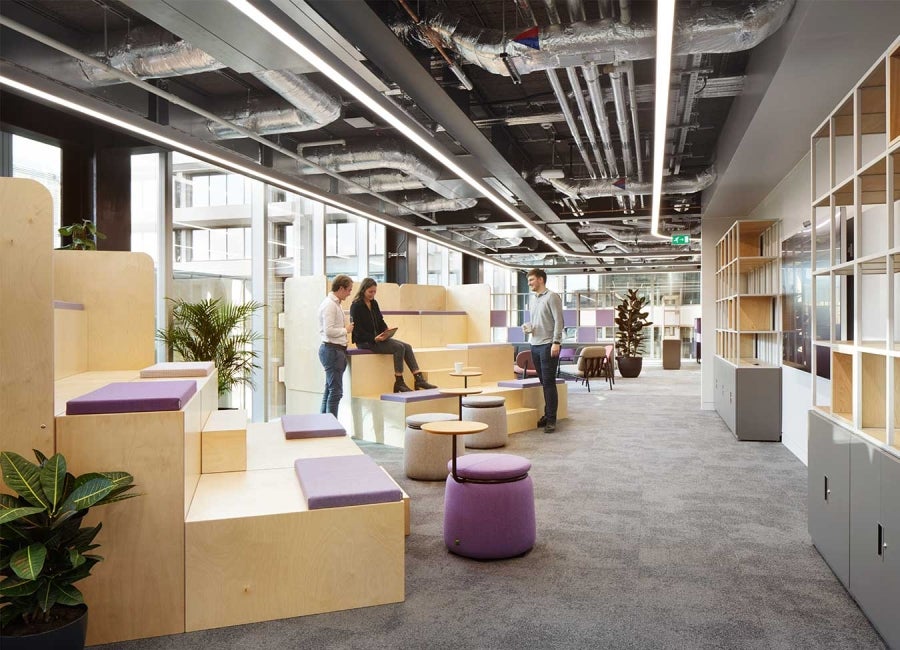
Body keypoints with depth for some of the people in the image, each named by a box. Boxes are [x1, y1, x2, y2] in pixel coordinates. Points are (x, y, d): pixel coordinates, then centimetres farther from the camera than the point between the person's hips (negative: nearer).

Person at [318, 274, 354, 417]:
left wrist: (346, 328, 6)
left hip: (337, 350, 11)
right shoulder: (330, 305, -14)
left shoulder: (334, 303, 17)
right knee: (335, 391, -8)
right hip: (332, 350, -11)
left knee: (330, 390, 13)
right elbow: (329, 331, -21)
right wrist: (346, 330, -9)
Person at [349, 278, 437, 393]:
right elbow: (358, 330, -15)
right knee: (399, 347, -23)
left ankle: (419, 379, -14)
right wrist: (374, 338, -24)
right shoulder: (356, 306, -10)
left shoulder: (374, 303, 14)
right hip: (364, 341, -8)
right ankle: (399, 383, -18)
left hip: (378, 338, 8)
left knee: (407, 346, -9)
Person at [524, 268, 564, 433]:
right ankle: (547, 415, 17)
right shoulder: (533, 299, 17)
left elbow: (559, 321, -12)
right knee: (543, 382, 10)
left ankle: (551, 419, -2)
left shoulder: (552, 297, -6)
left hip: (548, 345, -7)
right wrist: (528, 327, 6)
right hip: (535, 345, 7)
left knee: (548, 382, -6)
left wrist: (556, 342, -19)